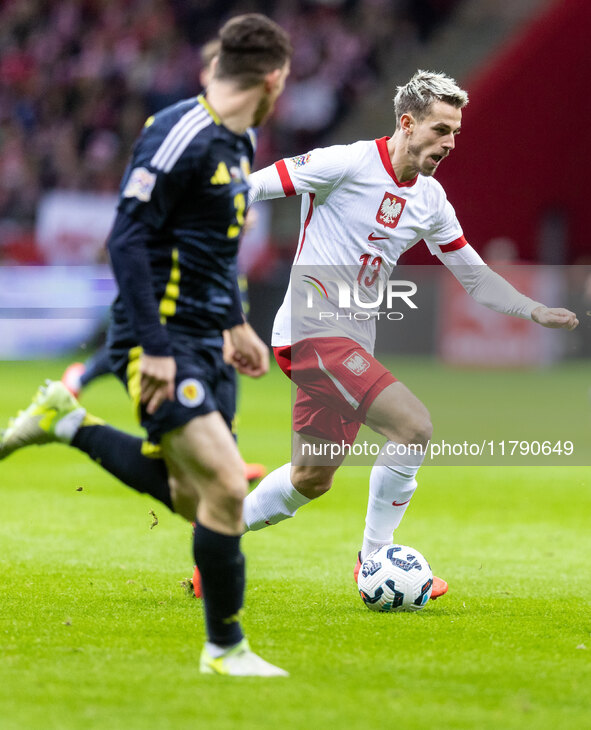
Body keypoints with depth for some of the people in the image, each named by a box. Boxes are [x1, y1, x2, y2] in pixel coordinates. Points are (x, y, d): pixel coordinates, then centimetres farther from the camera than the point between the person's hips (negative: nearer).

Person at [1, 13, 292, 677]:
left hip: (205, 344, 9)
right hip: (164, 341, -9)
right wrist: (152, 347, -23)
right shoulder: (180, 136, -18)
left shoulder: (239, 141, 12)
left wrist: (236, 324, 25)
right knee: (226, 487, -14)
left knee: (194, 499, 9)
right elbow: (127, 240, -21)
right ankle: (225, 650, 0)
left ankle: (68, 424, 24)